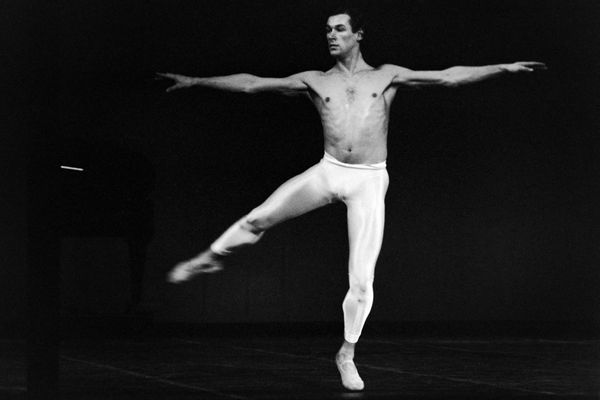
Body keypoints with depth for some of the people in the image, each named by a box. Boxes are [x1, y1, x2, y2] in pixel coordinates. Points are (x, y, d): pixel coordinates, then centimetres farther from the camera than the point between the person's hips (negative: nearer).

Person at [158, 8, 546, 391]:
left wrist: (504, 68, -7)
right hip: (328, 172, 1)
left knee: (362, 278, -4)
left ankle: (348, 354, 13)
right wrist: (197, 81, 5)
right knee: (260, 217, -13)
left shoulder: (386, 76, 7)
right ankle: (211, 258, 16)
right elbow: (252, 84, 8)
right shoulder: (315, 81, 9)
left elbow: (448, 77, 1)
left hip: (369, 180, -1)